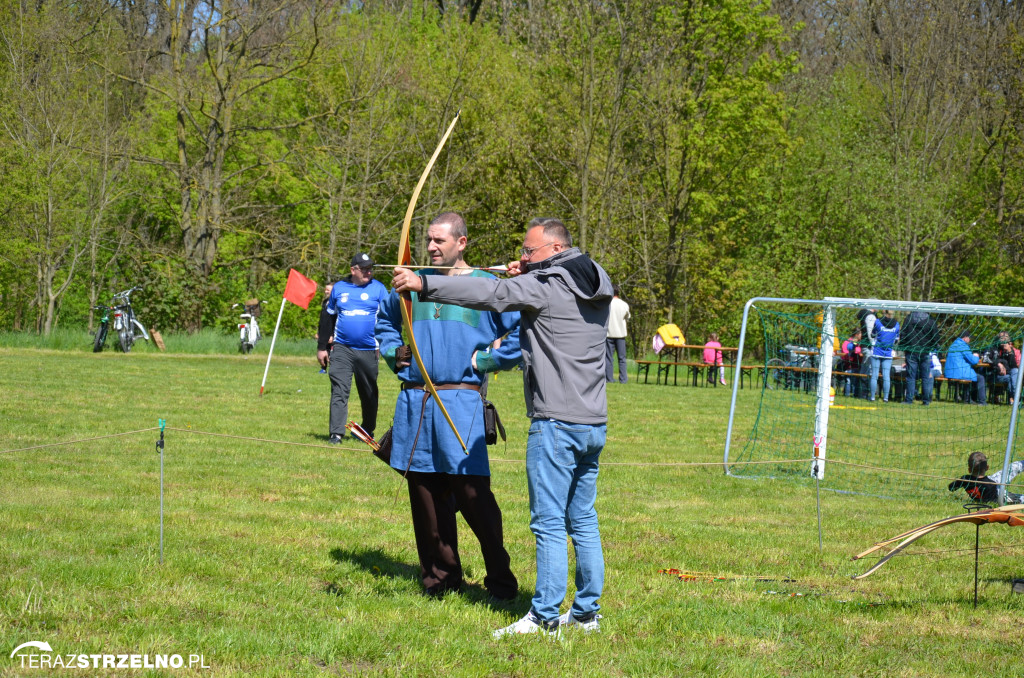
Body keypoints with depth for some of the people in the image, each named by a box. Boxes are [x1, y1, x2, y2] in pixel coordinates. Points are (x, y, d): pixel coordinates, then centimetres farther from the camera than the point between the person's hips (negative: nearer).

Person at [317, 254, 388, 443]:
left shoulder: (378, 288, 3)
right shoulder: (338, 288, 8)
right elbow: (327, 317, 15)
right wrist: (322, 346, 13)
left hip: (368, 350, 0)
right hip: (341, 349, 0)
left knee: (369, 393, 10)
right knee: (339, 391, -8)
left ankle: (368, 431, 26)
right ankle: (336, 433, -10)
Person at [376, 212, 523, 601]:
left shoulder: (487, 285, 1)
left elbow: (522, 331, 1)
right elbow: (385, 322, 32)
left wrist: (487, 360, -4)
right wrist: (393, 352, 15)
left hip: (460, 400, -4)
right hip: (413, 402, 5)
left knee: (472, 492, -9)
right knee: (425, 495, 7)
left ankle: (501, 581, 1)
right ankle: (440, 579, 18)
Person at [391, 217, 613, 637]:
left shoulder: (546, 286, -11)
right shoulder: (596, 287, 12)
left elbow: (487, 294, -18)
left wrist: (422, 284, -17)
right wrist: (525, 278, 9)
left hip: (557, 424, -8)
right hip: (593, 424, 8)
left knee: (549, 523, -5)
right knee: (583, 520, 13)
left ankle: (545, 616, -3)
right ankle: (586, 612, 17)